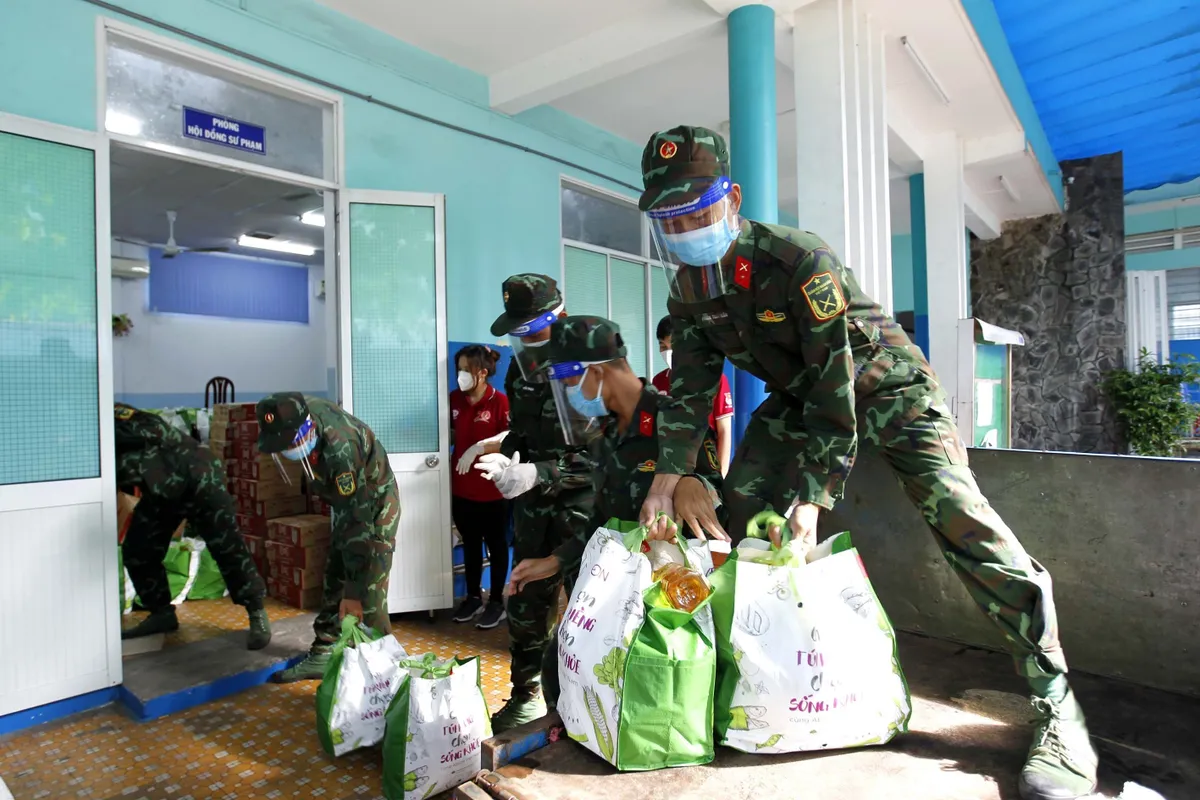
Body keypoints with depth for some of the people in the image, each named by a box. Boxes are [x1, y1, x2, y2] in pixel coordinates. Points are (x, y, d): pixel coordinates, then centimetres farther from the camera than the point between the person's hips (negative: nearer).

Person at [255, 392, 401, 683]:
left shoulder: (340, 449, -38)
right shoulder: (299, 411, -16)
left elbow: (358, 520, -35)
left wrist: (353, 591, -32)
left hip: (374, 505, -8)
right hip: (348, 501, 8)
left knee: (368, 600, -9)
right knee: (333, 583, 14)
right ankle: (322, 656, 26)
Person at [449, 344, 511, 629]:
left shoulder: (500, 401, -13)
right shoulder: (454, 399, 4)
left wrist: (478, 448, -30)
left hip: (493, 488, -5)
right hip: (462, 487, 5)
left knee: (496, 545, 10)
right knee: (470, 544, 18)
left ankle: (496, 601, 23)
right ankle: (473, 596, 33)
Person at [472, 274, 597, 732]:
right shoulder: (519, 372, 7)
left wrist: (534, 475, -29)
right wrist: (507, 460, -3)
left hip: (583, 505, -6)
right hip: (534, 505, 7)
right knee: (525, 601, 12)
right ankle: (527, 694, 29)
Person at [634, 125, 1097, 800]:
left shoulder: (800, 260, -30)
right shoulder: (688, 291, -8)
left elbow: (835, 387, -30)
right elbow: (691, 389, -4)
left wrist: (813, 497, -30)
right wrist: (667, 479, -13)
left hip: (881, 383, -6)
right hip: (798, 394, 7)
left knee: (958, 516, -20)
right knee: (740, 506, -2)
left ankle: (1058, 711, -9)